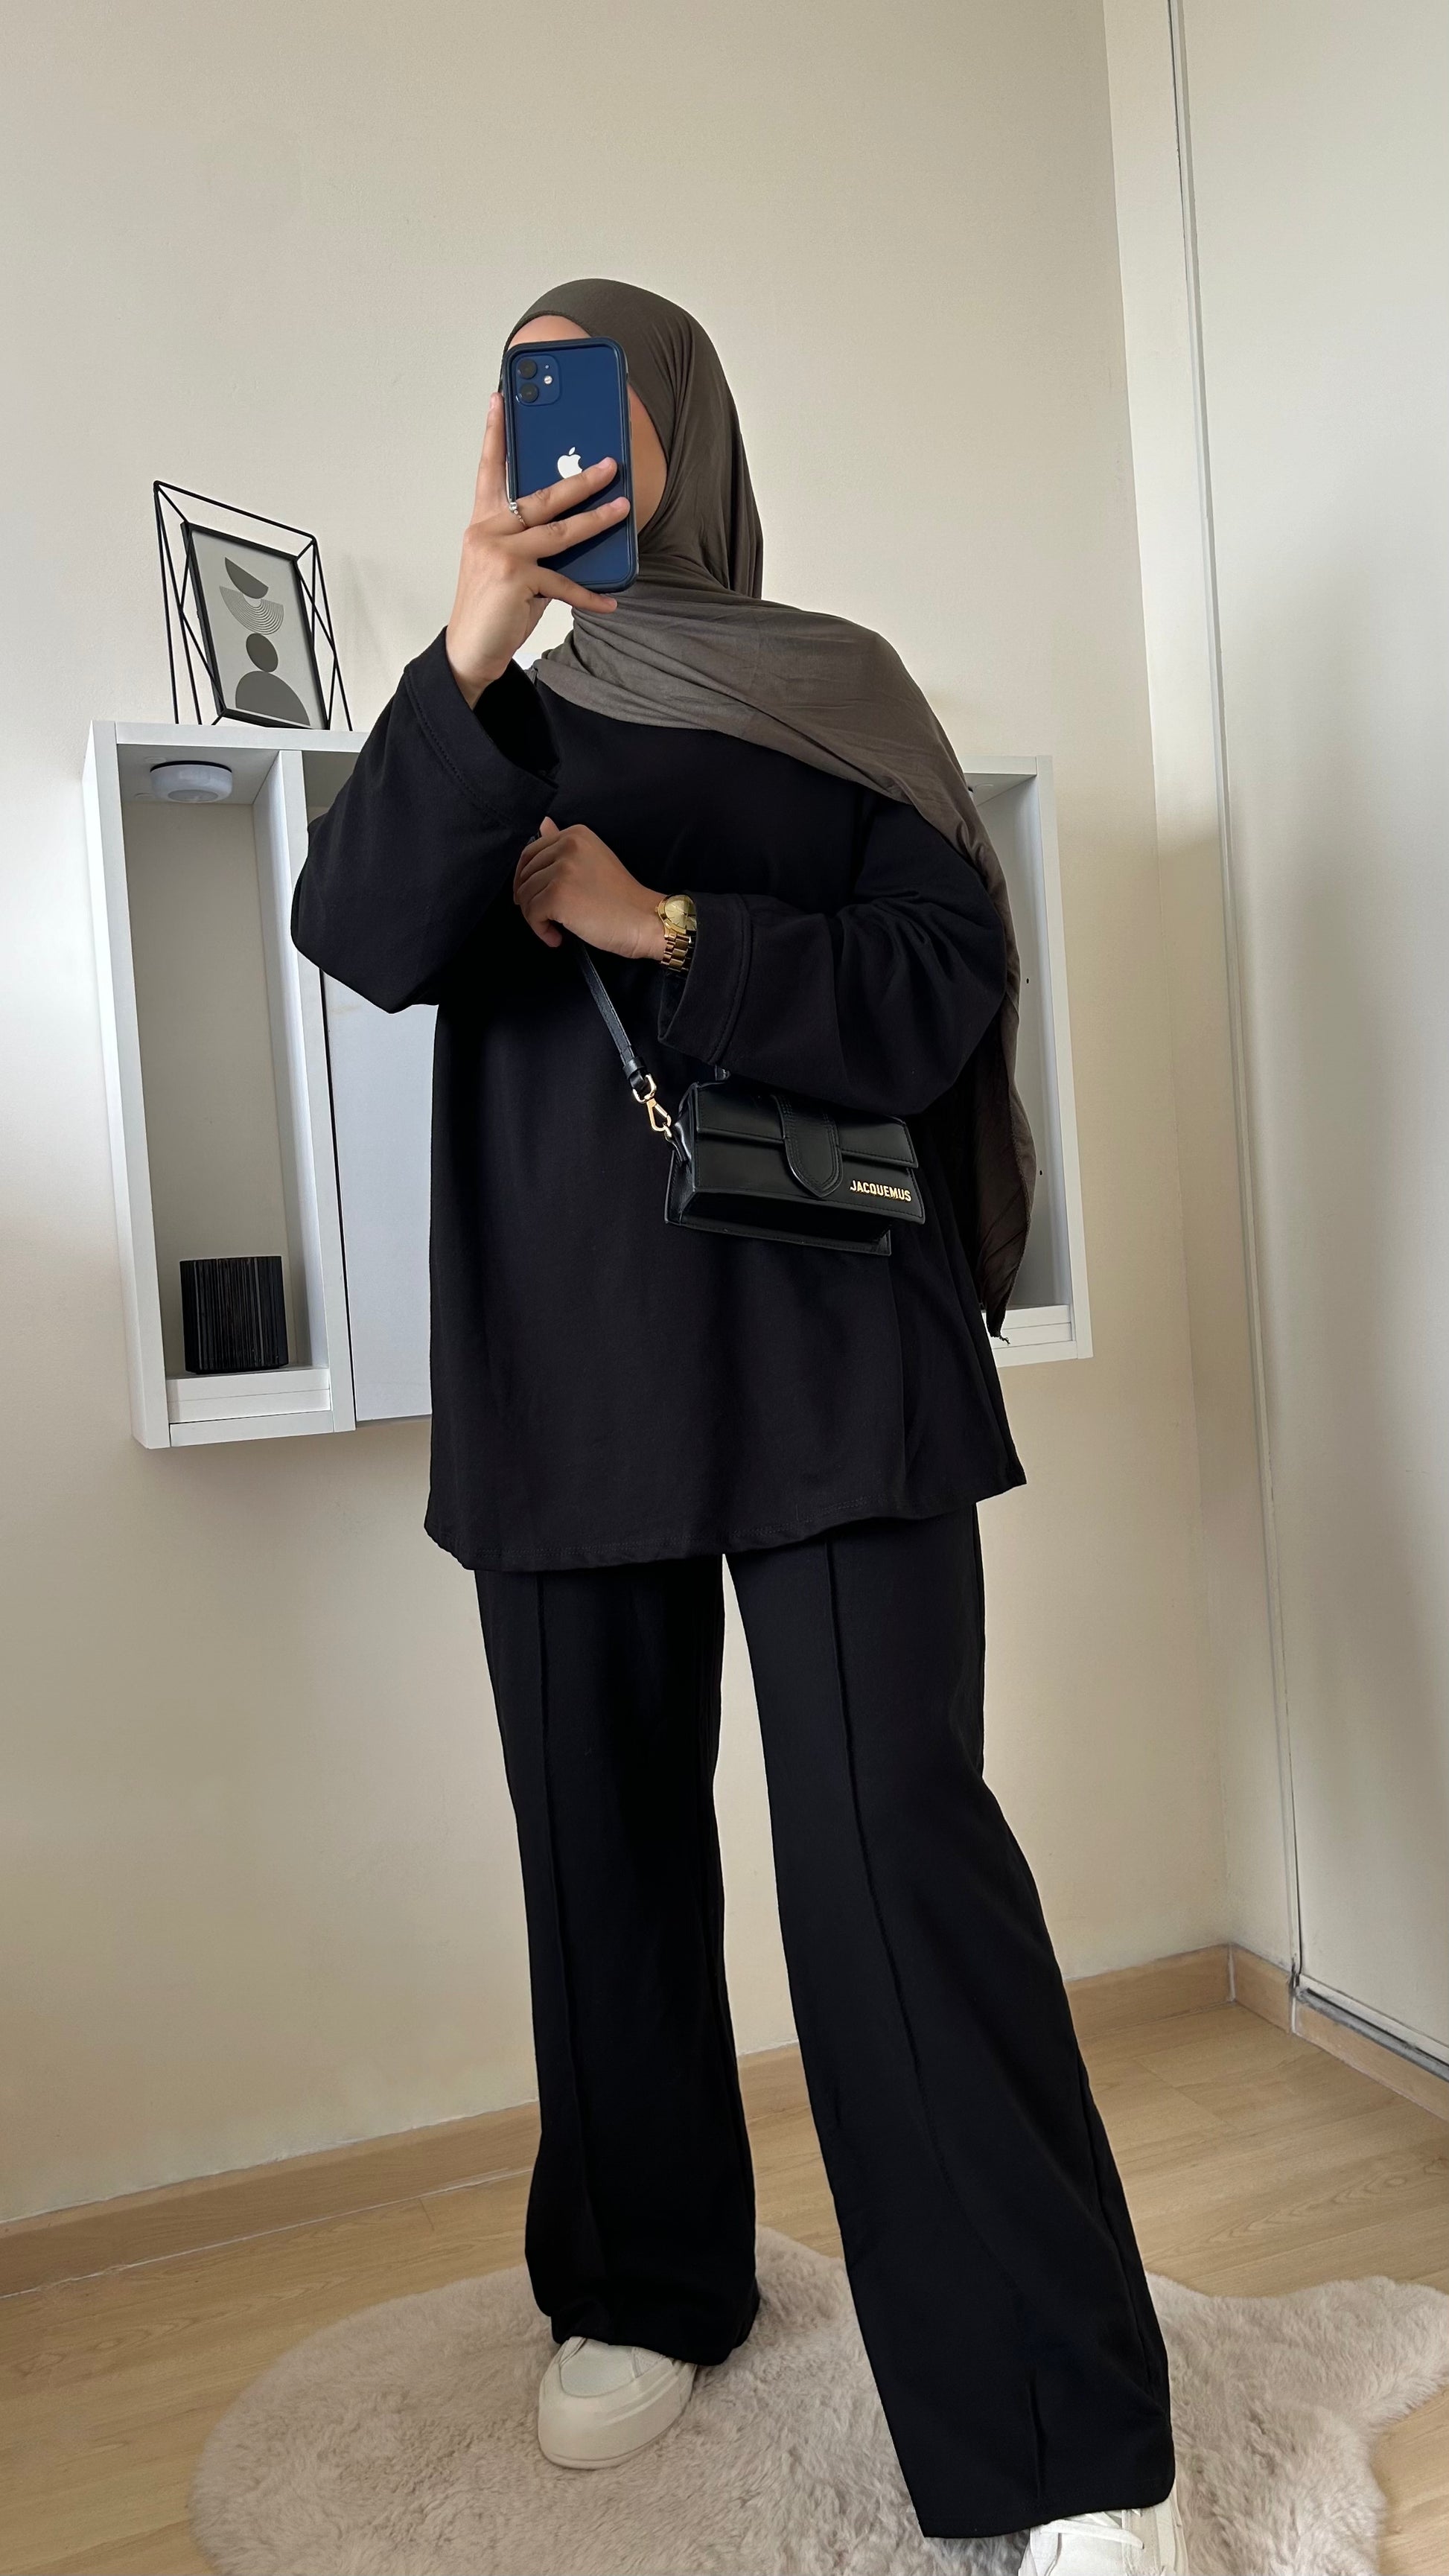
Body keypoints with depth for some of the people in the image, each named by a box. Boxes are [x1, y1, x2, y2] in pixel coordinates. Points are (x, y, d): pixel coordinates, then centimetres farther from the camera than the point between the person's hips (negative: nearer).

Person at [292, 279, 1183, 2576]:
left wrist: (653, 925, -10)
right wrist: (473, 652, -18)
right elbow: (365, 938, -6)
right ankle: (650, 2287, 32)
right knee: (604, 1830, 10)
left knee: (893, 1844, -9)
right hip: (559, 1351, 3)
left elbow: (945, 990, -1)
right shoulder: (488, 707, 15)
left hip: (827, 1337, -3)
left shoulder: (833, 690, 9)